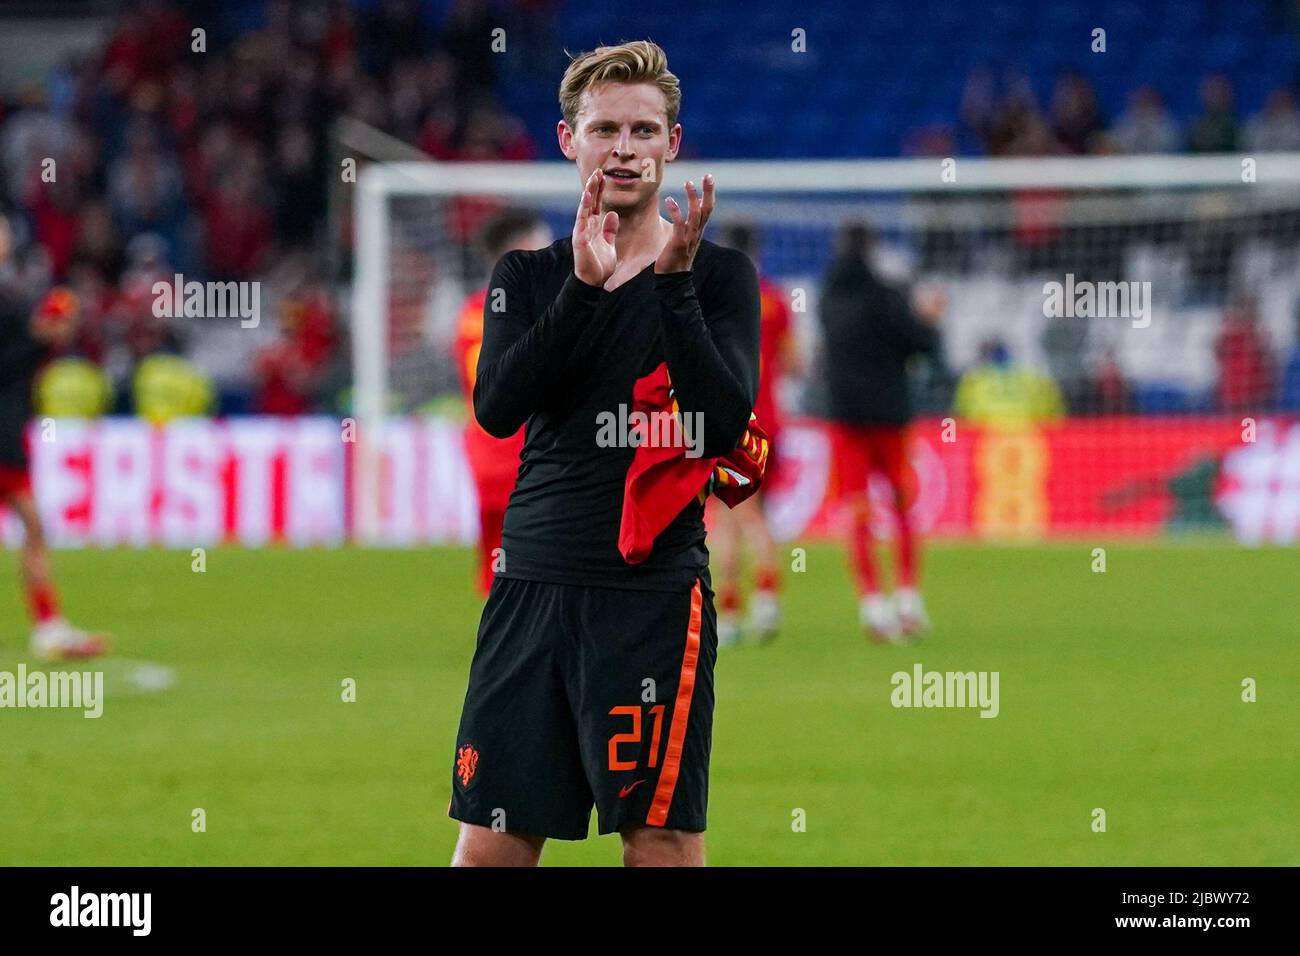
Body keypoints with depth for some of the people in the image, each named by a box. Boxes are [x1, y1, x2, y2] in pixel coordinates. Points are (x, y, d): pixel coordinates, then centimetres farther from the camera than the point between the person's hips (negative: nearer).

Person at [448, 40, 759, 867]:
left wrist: (672, 281, -18)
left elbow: (725, 427, -11)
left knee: (663, 838, -4)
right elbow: (497, 408, -6)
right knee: (491, 842, 2)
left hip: (654, 590, -3)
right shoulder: (529, 276, 12)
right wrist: (583, 288, -16)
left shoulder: (718, 275, 4)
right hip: (532, 582, 3)